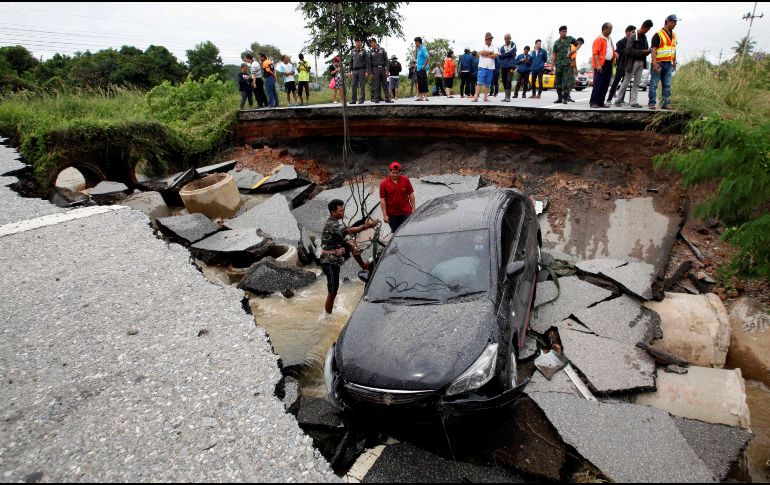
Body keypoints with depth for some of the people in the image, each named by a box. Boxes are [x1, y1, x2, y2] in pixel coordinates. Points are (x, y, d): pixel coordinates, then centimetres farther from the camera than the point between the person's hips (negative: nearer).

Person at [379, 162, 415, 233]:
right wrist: (385, 215, -10)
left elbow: (411, 194, 4)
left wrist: (413, 208, 0)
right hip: (392, 214, 0)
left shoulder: (405, 180, -2)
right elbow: (382, 200, -7)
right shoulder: (384, 183, -7)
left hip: (406, 212, 1)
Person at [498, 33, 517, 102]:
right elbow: (500, 56, 2)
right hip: (503, 67, 4)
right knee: (504, 82, 6)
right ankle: (506, 96, 15)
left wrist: (503, 54, -6)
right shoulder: (502, 47, 15)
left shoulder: (513, 45, 6)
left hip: (510, 66, -4)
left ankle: (508, 97, -17)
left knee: (508, 81, -15)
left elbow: (511, 52, -11)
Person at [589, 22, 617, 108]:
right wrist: (598, 65, -22)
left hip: (609, 64, 8)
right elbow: (595, 53, -14)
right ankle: (593, 102, -8)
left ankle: (600, 102, 11)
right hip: (601, 64, -8)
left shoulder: (609, 39, 20)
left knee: (605, 85, 7)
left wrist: (615, 54, 6)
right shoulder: (599, 39, -6)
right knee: (598, 84, -10)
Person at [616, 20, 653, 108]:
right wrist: (642, 52, -18)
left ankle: (633, 102, 6)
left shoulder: (644, 36, 13)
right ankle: (618, 101, 7)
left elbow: (646, 48, 19)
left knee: (637, 83, 4)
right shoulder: (633, 36, -10)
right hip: (633, 62, -7)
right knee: (626, 83, -1)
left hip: (641, 62, 7)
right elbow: (629, 50, -18)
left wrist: (648, 51, -4)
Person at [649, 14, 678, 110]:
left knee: (667, 85, 7)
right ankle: (652, 103, 0)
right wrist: (654, 63, -23)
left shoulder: (673, 35, 17)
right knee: (654, 84, -4)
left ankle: (666, 103, 10)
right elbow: (653, 49, -14)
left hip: (668, 63, 8)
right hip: (659, 63, -7)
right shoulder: (658, 35, -8)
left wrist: (674, 62, 20)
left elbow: (673, 49, 23)